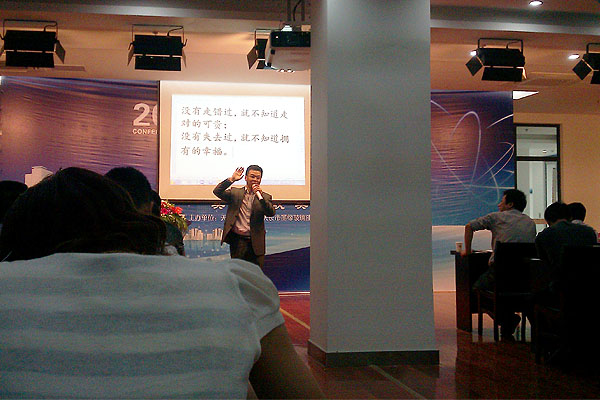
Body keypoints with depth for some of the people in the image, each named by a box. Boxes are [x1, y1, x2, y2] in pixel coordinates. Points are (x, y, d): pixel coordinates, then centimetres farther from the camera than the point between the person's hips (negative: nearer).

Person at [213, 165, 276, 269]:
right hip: (237, 240, 0)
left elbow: (271, 213, -8)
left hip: (256, 242, 0)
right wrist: (231, 179, -12)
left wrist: (260, 196, -18)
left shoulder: (265, 197, 7)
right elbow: (217, 191, -5)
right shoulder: (235, 193, 8)